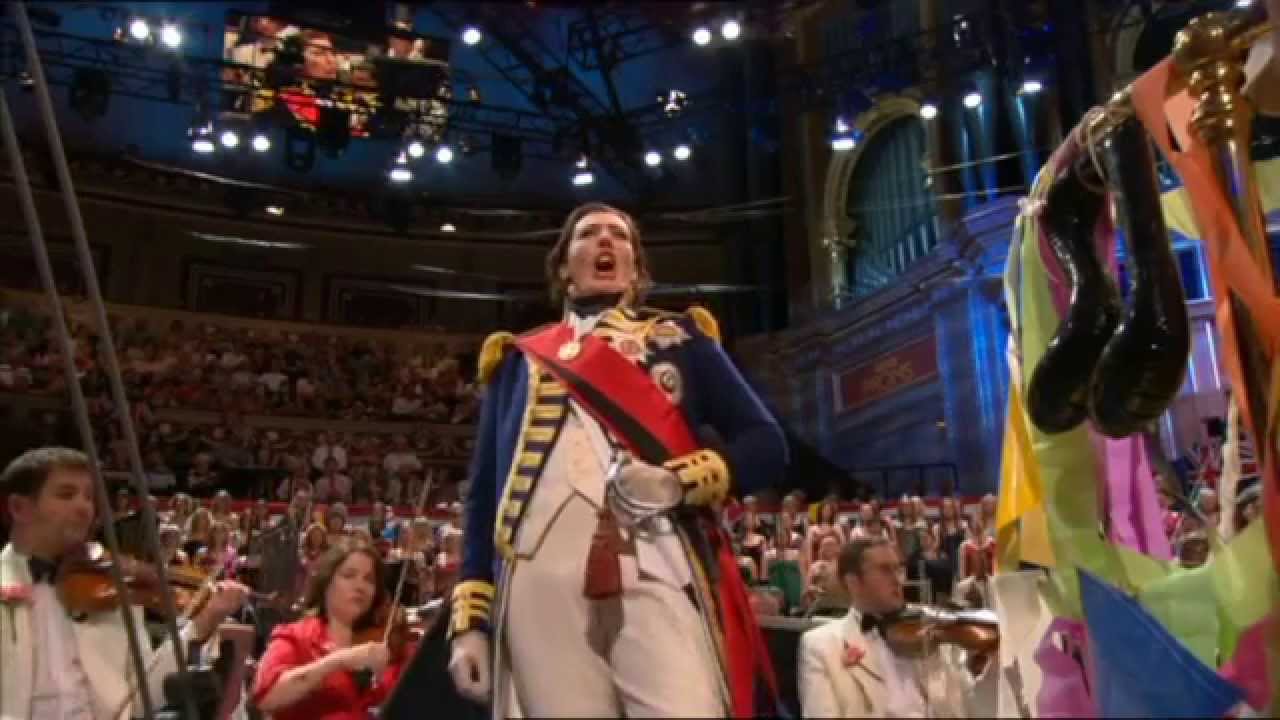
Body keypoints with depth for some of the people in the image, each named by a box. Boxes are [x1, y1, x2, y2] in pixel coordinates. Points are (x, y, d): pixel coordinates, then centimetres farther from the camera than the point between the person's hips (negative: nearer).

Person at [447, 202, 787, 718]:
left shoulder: (680, 339, 19)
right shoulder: (519, 359, 21)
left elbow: (767, 446, 12)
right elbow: (484, 492, 17)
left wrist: (682, 481, -7)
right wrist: (469, 619, 8)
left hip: (659, 573, -1)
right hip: (541, 581, 2)